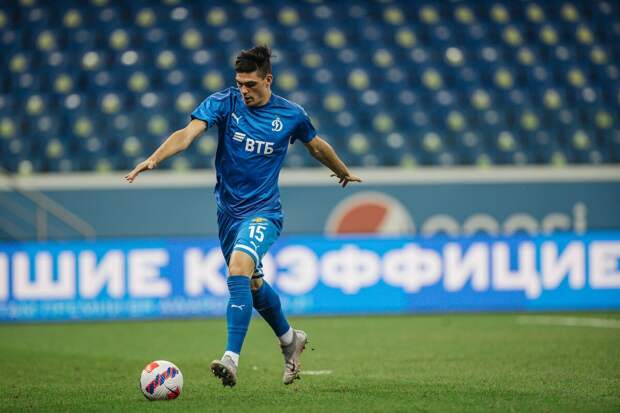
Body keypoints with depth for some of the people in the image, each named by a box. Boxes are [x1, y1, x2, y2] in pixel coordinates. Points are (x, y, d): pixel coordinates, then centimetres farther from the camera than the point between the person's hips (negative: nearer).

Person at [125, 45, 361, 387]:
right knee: (252, 284, 18)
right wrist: (154, 158, -38)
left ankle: (231, 359, -33)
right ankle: (290, 339, 44)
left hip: (263, 211, -4)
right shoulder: (224, 103, -7)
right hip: (228, 209, 4)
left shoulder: (291, 115, -5)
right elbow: (188, 133, -21)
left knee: (238, 270, -28)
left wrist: (343, 172, 32)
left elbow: (316, 145, 16)